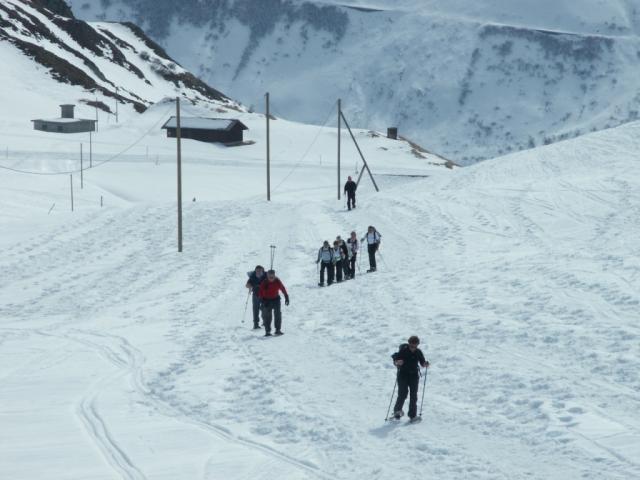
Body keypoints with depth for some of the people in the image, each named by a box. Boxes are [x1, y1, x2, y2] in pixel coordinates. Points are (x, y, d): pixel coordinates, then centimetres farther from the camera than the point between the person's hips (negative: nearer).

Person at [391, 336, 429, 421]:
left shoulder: (418, 352, 0)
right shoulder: (403, 351, -10)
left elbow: (422, 362, 9)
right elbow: (395, 361, -5)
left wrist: (425, 364, -14)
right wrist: (397, 362, -28)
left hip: (414, 375, 3)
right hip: (403, 375, -3)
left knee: (413, 395, 0)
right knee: (403, 393, -11)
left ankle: (412, 415, 4)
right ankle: (397, 410, 9)